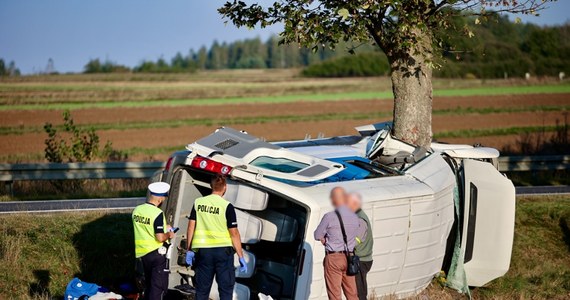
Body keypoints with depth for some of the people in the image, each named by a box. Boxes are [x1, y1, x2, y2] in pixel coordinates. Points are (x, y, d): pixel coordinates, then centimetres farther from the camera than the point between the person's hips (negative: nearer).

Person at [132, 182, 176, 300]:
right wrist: (169, 234, -2)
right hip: (157, 253, -7)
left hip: (143, 253, 7)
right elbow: (160, 238, -23)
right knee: (159, 286, -1)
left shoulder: (137, 210, 4)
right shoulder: (158, 213, -20)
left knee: (149, 285, 19)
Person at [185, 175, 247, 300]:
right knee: (226, 289, 5)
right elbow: (234, 233, -9)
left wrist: (189, 250, 11)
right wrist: (241, 257, -5)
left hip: (203, 250, 3)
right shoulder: (227, 206, -8)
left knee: (202, 289, 11)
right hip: (223, 250, -3)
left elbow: (191, 226, 3)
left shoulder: (198, 202, 3)